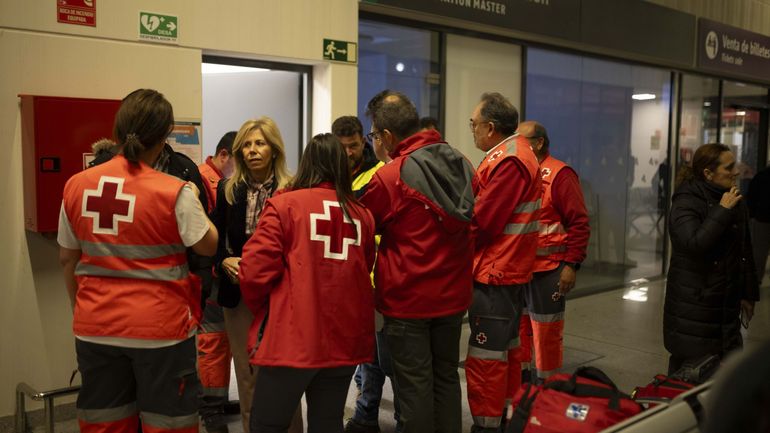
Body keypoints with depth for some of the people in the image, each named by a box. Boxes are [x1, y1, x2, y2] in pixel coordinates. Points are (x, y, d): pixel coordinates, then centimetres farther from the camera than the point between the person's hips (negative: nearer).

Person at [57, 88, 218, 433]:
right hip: (160, 327, -4)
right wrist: (194, 202, 10)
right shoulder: (175, 191, -15)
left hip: (96, 327, 5)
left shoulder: (76, 186, -1)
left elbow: (67, 258, 8)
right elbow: (208, 246, -5)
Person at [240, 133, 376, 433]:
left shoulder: (284, 204, -5)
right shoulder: (362, 215, 6)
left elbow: (255, 271, -8)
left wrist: (261, 308, 10)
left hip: (293, 338, -4)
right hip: (345, 339, 4)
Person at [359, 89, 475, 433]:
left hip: (408, 298, -6)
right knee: (446, 377, 19)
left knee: (415, 385, 7)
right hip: (453, 293, 6)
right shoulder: (460, 164, 1)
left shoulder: (388, 177, -18)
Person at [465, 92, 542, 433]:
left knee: (485, 358, -3)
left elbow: (480, 221, -20)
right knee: (505, 350, 19)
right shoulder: (518, 152, 14)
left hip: (494, 274, -11)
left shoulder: (508, 161, -18)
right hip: (511, 269, 11)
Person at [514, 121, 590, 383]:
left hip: (547, 270, -6)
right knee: (517, 331, 13)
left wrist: (571, 265, -14)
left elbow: (579, 223, -9)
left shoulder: (559, 174, -8)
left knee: (546, 335, 4)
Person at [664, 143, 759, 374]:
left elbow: (745, 251, 18)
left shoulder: (736, 202, 11)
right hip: (693, 304, -6)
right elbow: (695, 244, -26)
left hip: (728, 302, 6)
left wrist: (749, 294, 18)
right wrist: (722, 211, -20)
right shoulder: (686, 202, -10)